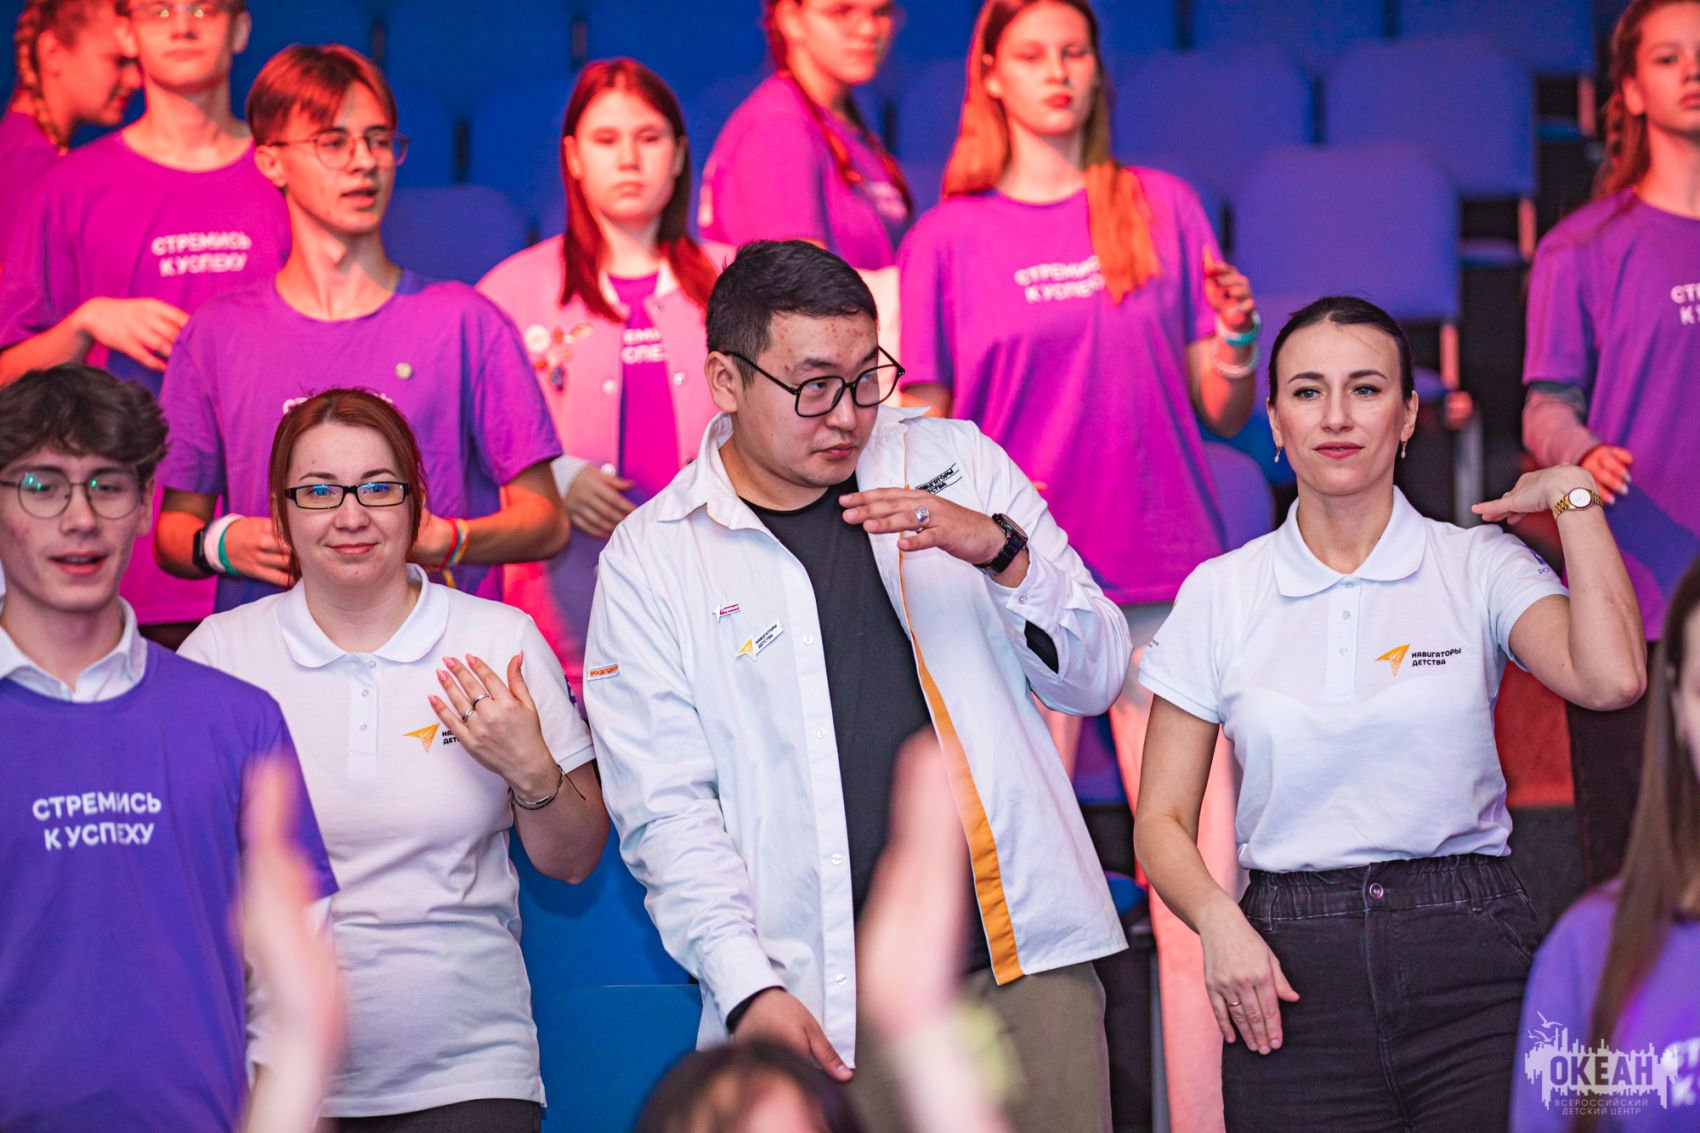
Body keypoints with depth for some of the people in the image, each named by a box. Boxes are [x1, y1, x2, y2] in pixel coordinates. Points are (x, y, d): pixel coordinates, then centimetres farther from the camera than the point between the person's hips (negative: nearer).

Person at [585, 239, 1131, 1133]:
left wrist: (1006, 553, -9)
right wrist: (750, 990, -11)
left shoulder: (955, 463, 10)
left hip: (1024, 963, 2)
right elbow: (667, 812, 0)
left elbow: (1096, 679, 9)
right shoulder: (649, 560, 3)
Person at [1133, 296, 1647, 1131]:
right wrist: (1217, 920, -12)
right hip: (1293, 970, 1)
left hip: (1469, 964, -1)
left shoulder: (1479, 567, 4)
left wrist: (1574, 498, -6)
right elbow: (1163, 818, 8)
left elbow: (1611, 678, -15)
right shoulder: (1220, 594, 7)